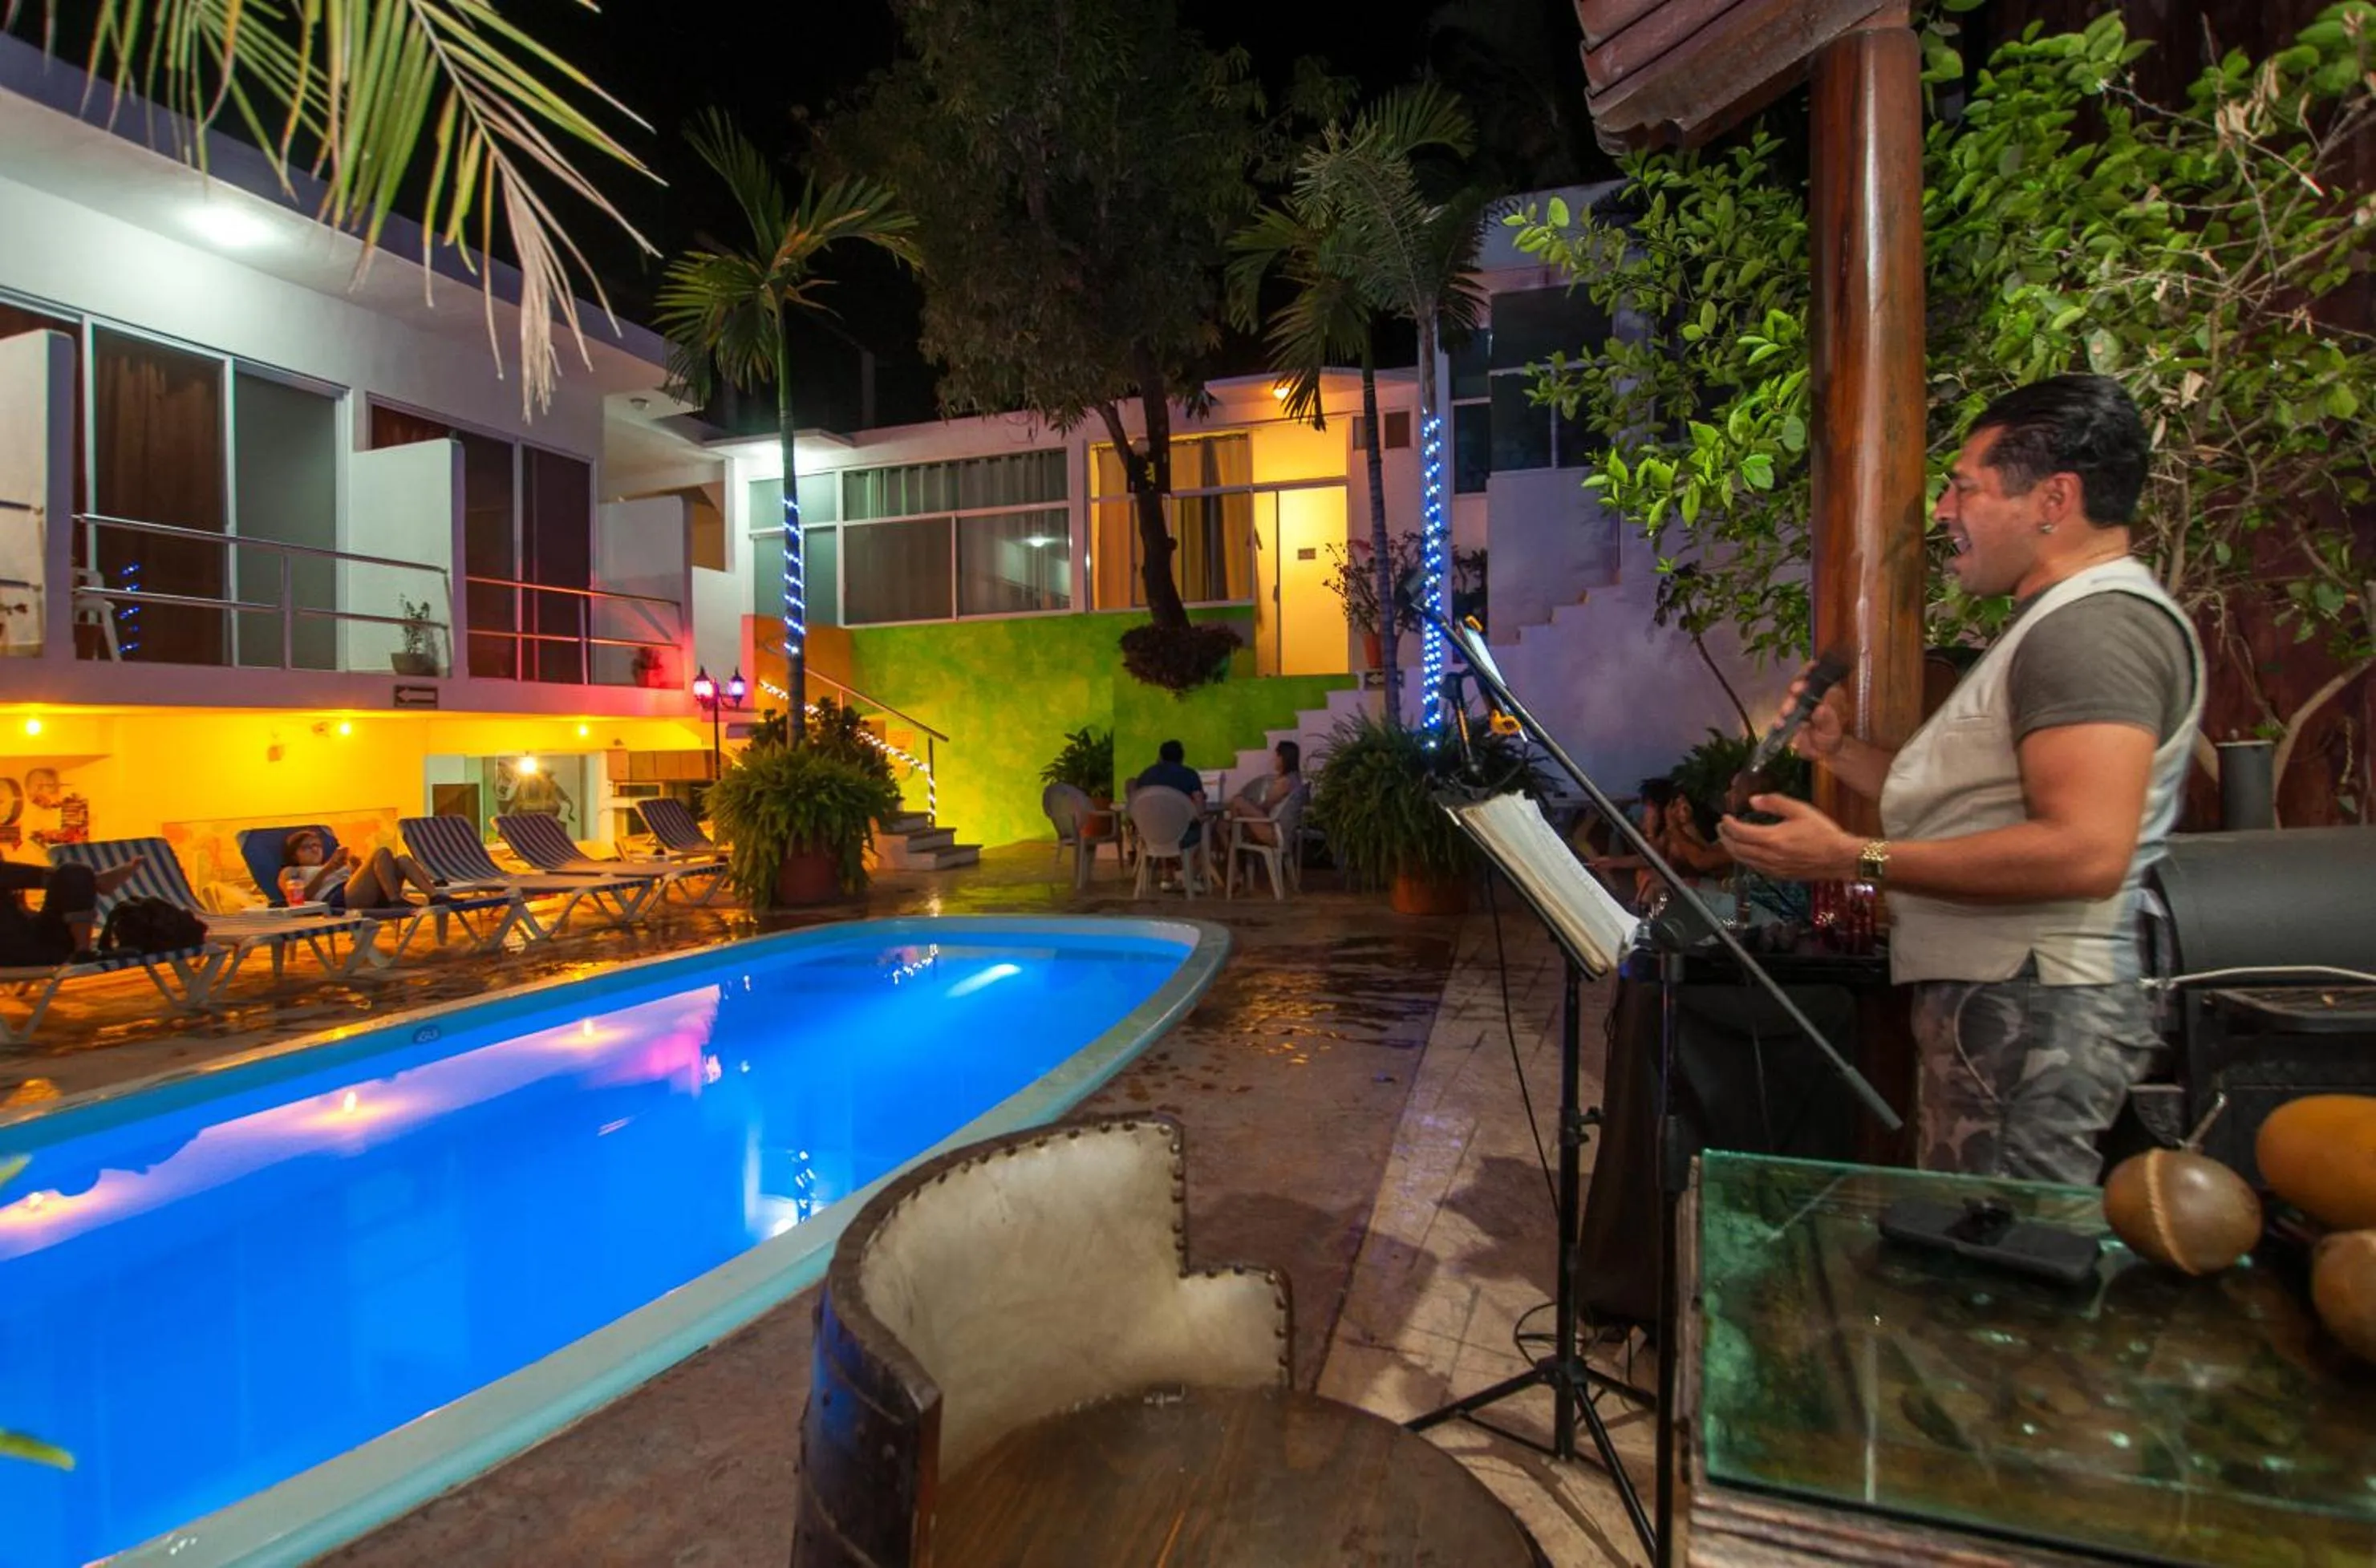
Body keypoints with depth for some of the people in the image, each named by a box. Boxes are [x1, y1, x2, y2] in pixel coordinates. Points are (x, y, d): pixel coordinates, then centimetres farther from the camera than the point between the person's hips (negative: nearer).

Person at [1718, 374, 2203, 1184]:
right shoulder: (2061, 622, 20)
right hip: (1994, 995, 10)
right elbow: (1975, 804, 21)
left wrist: (1855, 860, -25)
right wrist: (1837, 749, 13)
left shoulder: (2098, 626, -15)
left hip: (2032, 1005, -10)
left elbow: (2086, 851, -26)